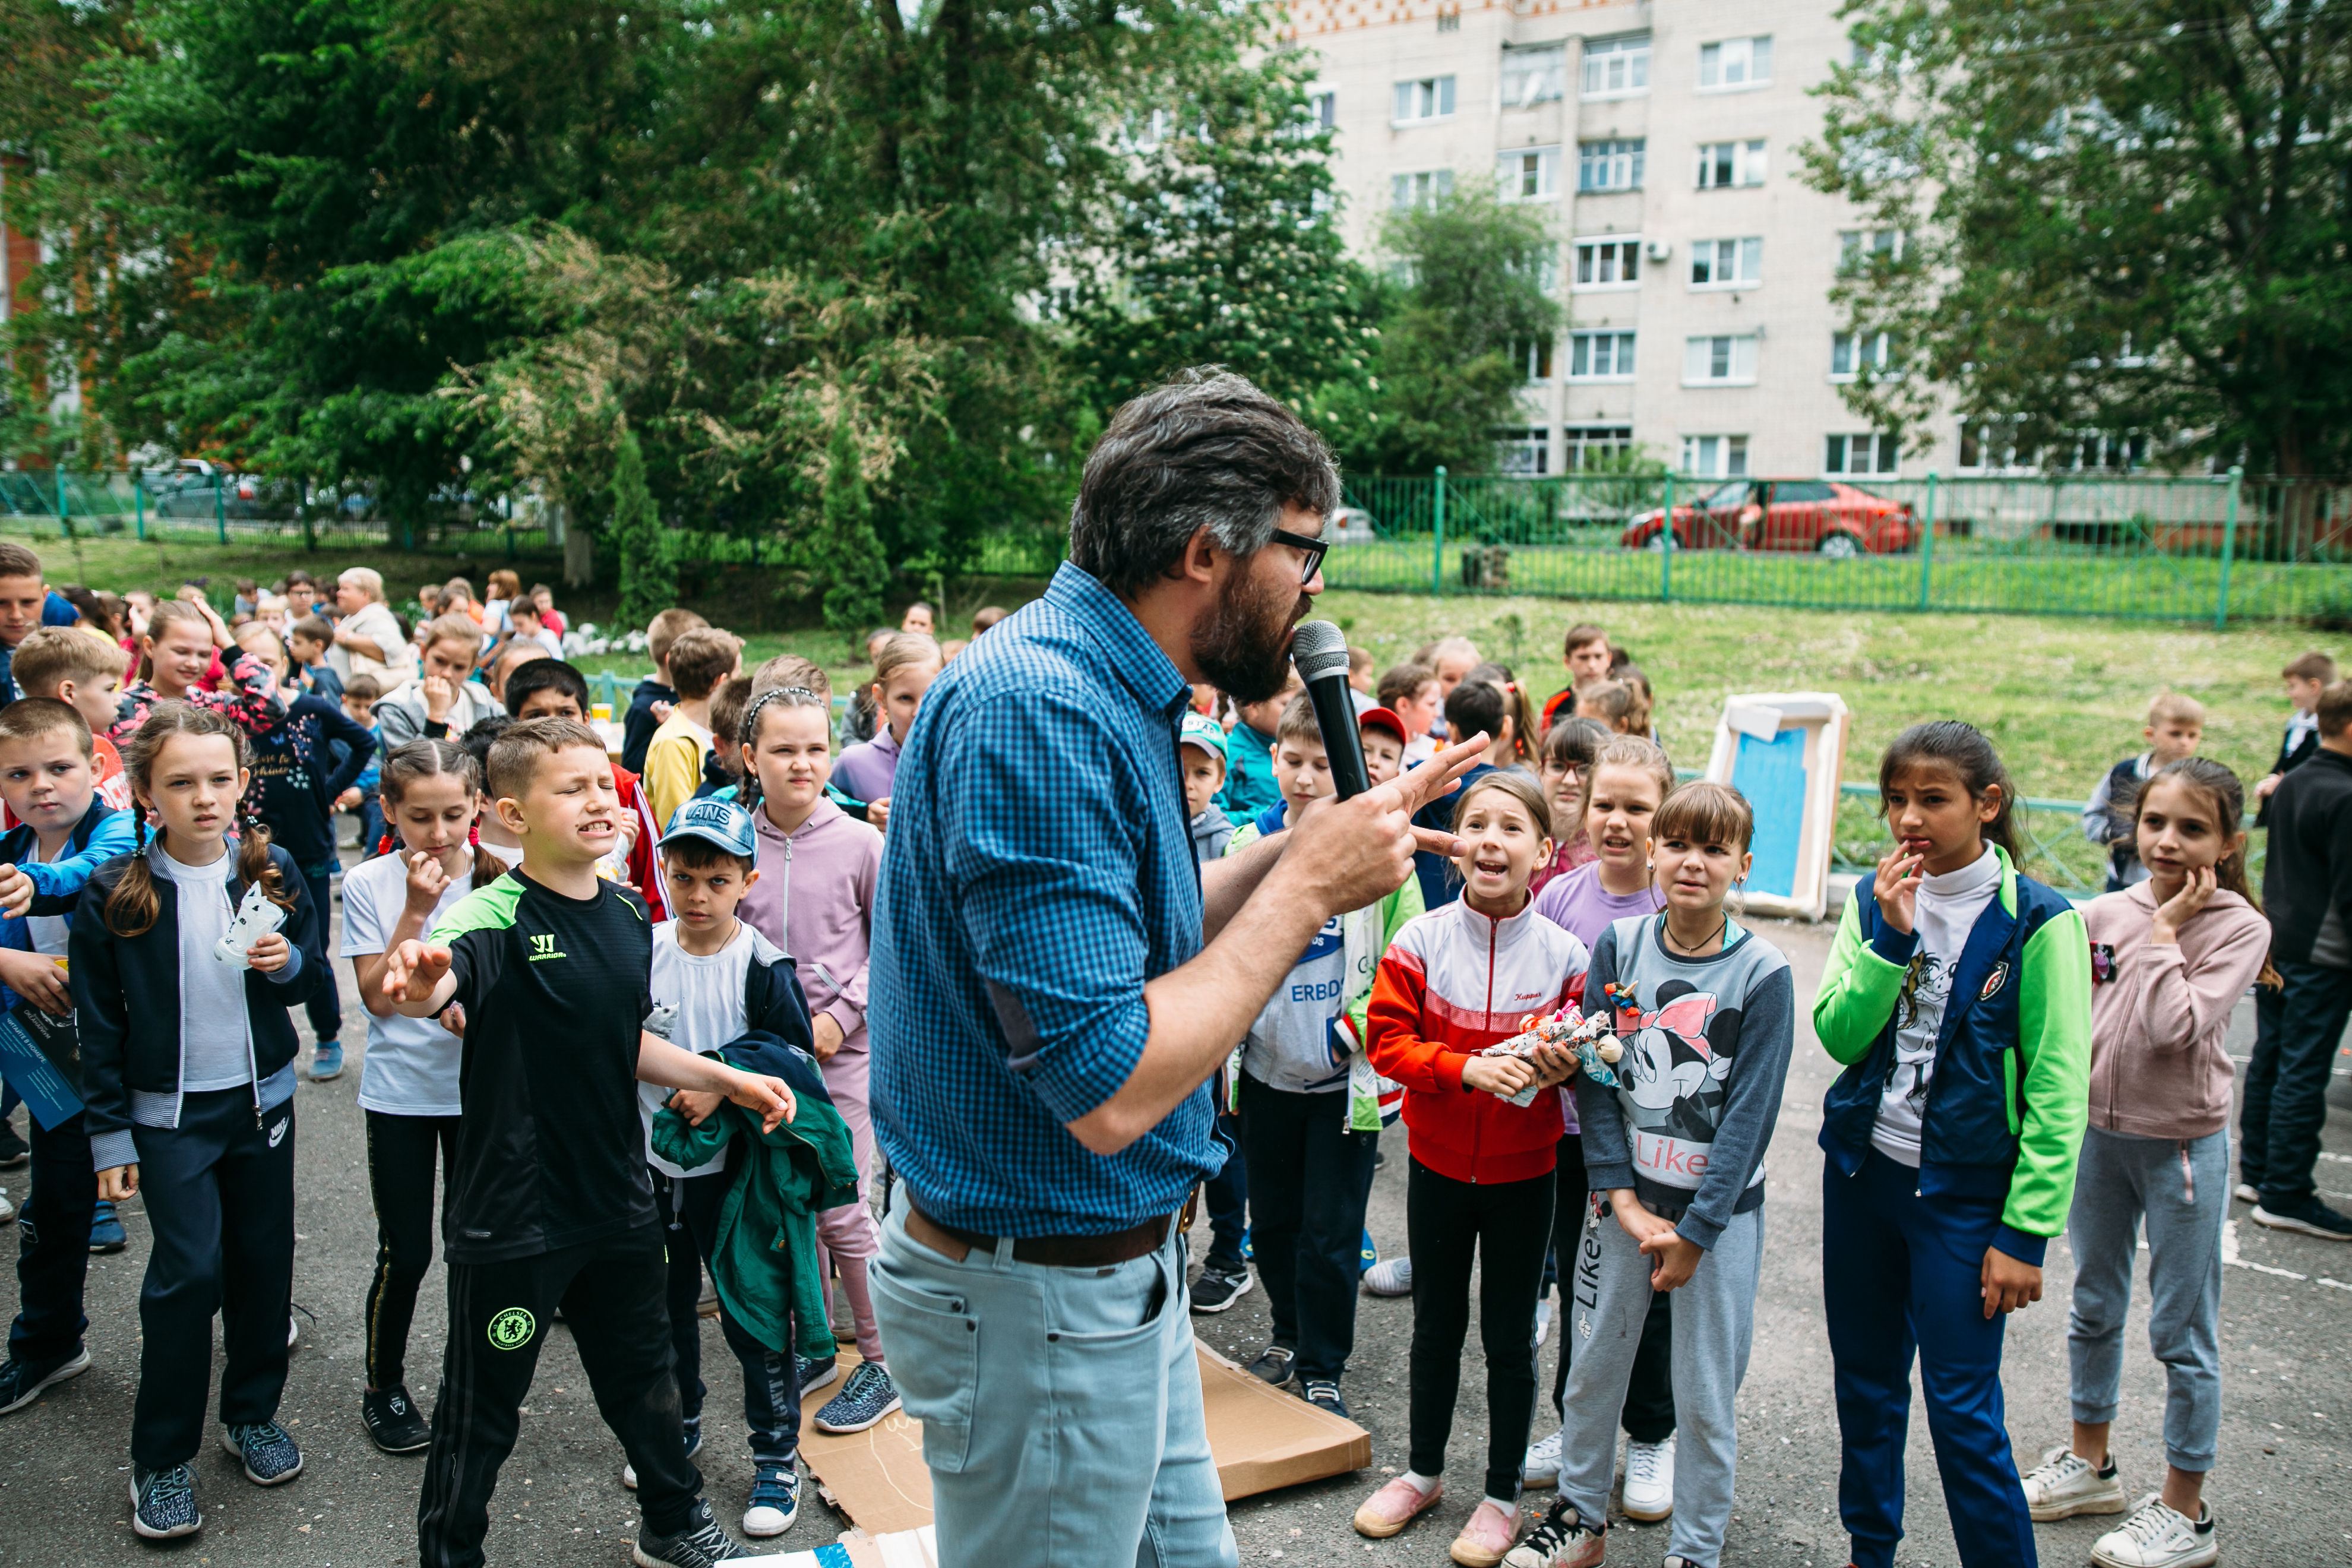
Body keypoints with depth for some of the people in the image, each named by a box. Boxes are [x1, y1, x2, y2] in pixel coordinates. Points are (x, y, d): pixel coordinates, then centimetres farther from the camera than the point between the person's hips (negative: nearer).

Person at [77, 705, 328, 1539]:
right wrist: (109, 1133, -3)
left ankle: (252, 1415, 30)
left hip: (262, 1096, 3)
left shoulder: (271, 871, -4)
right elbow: (99, 1023, -4)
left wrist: (289, 962, -15)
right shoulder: (114, 893, -10)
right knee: (190, 1269, -6)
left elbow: (312, 974, 8)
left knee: (264, 1260, 10)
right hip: (169, 1112, -3)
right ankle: (161, 1459, 11)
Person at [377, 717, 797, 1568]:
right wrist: (416, 980, -65)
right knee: (483, 1407, 10)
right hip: (512, 1212, -6)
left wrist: (727, 1079, 9)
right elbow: (427, 988, -42)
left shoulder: (628, 912, 1)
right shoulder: (495, 917, -20)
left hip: (618, 1200, 7)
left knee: (644, 1375, 24)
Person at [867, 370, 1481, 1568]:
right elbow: (1107, 1089, -30)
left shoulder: (1108, 687, 6)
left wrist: (1310, 844, 2)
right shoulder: (1036, 707, -27)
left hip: (1125, 1266, 9)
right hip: (1038, 1295, -9)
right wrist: (1308, 886, -21)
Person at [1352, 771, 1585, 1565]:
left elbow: (1586, 1053, 0)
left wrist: (1566, 1066, -22)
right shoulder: (1420, 942, -11)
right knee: (1435, 1324, 17)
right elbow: (1388, 1042, -11)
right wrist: (1467, 1068, -24)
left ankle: (1503, 1494, 31)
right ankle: (1423, 1471, 38)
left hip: (1524, 1173, -1)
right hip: (1438, 1166, 1)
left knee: (1510, 1336, 12)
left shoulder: (1564, 954, -11)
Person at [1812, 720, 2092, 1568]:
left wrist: (2026, 1233, -13)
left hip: (1965, 1190, -5)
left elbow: (2057, 1093, -11)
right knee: (1864, 1381, 17)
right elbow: (1837, 1034, -7)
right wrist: (1892, 938, -19)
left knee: (1963, 1409, -2)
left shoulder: (2036, 923, -12)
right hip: (1862, 1171, 5)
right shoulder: (1875, 899, 1)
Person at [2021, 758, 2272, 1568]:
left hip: (2182, 1144, -4)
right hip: (2098, 1132, 5)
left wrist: (2165, 932, -20)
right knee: (2094, 1308, 19)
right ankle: (2090, 1463, 37)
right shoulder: (2104, 915, -2)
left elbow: (2174, 1029, -25)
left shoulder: (2240, 927, -13)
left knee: (2182, 1331, 5)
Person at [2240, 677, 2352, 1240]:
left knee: (2269, 1060, 15)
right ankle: (2285, 1196, 2)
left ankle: (2256, 1173, 24)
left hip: (2276, 944, 9)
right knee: (2303, 1073, -3)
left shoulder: (2292, 784, 10)